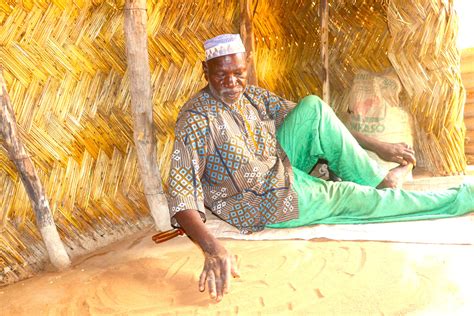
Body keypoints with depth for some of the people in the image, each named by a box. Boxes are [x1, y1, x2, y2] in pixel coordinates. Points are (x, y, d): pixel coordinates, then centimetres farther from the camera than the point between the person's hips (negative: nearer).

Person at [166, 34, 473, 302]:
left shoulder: (252, 95, -2)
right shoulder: (197, 118, -23)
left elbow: (314, 122, 2)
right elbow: (181, 193, -30)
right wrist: (213, 248, -48)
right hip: (267, 203, -6)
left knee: (313, 106, -12)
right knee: (358, 199, -6)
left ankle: (376, 178, -1)